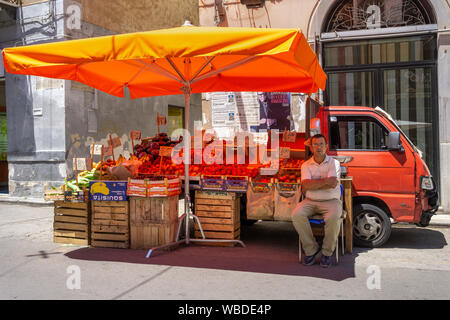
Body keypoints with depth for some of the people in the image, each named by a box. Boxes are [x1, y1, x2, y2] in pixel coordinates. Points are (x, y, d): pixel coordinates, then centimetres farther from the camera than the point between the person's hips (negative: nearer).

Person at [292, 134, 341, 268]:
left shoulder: (334, 163, 2)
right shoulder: (306, 165, 8)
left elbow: (333, 184, -14)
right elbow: (306, 185, -8)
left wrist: (312, 185, -9)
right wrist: (324, 181, -13)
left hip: (331, 201, -2)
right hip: (310, 201, 2)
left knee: (333, 217, -34)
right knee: (297, 214, -27)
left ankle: (327, 252, -11)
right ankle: (311, 249, -11)